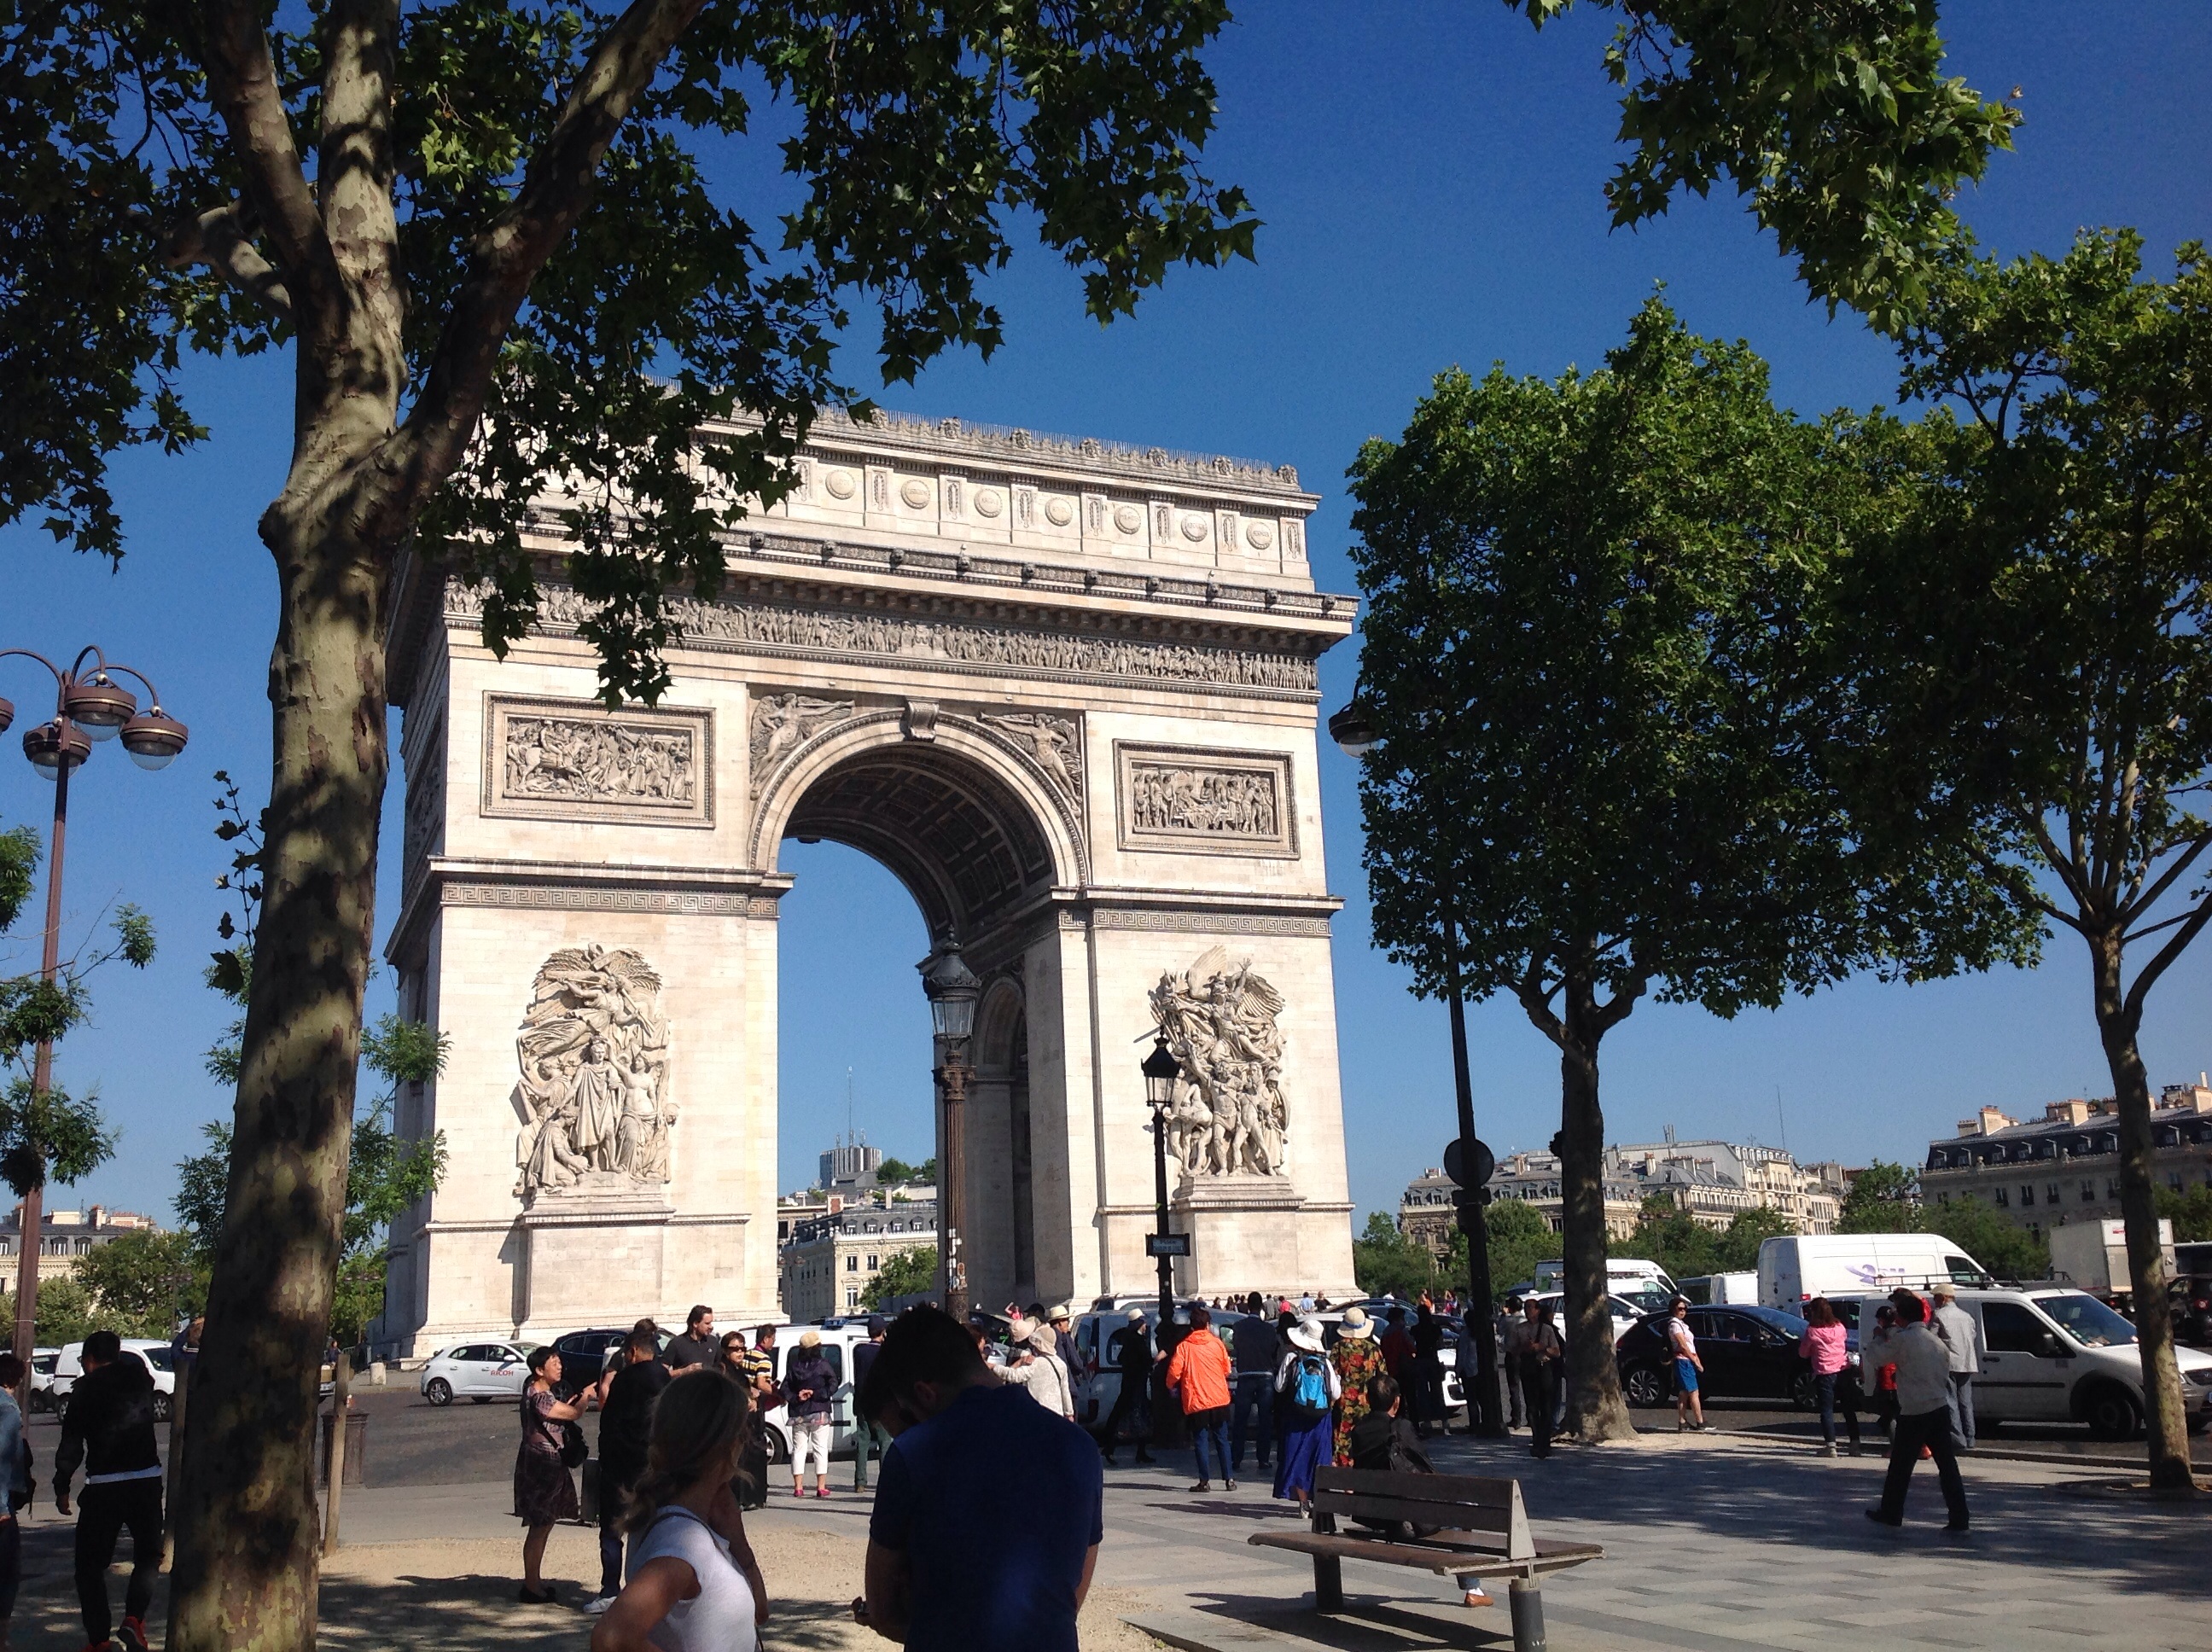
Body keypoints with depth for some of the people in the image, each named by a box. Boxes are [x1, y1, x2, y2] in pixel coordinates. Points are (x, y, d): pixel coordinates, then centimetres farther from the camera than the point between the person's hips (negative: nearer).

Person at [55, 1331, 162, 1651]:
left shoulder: (86, 1387, -1)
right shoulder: (138, 1375, 6)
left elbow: (71, 1442, -4)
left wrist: (62, 1486, 2)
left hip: (102, 1485, -2)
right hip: (146, 1478, 2)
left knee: (91, 1563, 11)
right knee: (148, 1554, 14)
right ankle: (134, 1618, -6)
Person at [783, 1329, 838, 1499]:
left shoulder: (793, 1366, 4)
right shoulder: (823, 1365, -7)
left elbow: (785, 1389, -2)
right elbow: (832, 1386, -12)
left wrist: (797, 1397, -9)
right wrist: (814, 1394, -8)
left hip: (798, 1415, 3)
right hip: (819, 1414, -3)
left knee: (799, 1449, 9)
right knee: (820, 1449, 3)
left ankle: (798, 1487, 6)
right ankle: (821, 1487, 0)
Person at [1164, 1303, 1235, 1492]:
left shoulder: (1184, 1346, -5)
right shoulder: (1216, 1343, 0)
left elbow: (1174, 1372, -9)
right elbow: (1227, 1369, 8)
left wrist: (1171, 1386, 12)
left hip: (1196, 1401, -2)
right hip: (1219, 1399, 2)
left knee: (1200, 1441, 5)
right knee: (1222, 1440, 11)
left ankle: (1205, 1481, 1)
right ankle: (1229, 1479, 9)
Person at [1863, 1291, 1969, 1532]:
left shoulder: (1902, 1339, -11)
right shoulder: (1937, 1341, 10)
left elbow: (1875, 1357, -3)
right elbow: (1945, 1375, 17)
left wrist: (1879, 1339, 14)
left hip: (1914, 1412, -6)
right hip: (1940, 1409, 6)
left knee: (1900, 1466, 7)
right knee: (1947, 1465, 6)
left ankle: (1890, 1513, 18)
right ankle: (1958, 1518, 4)